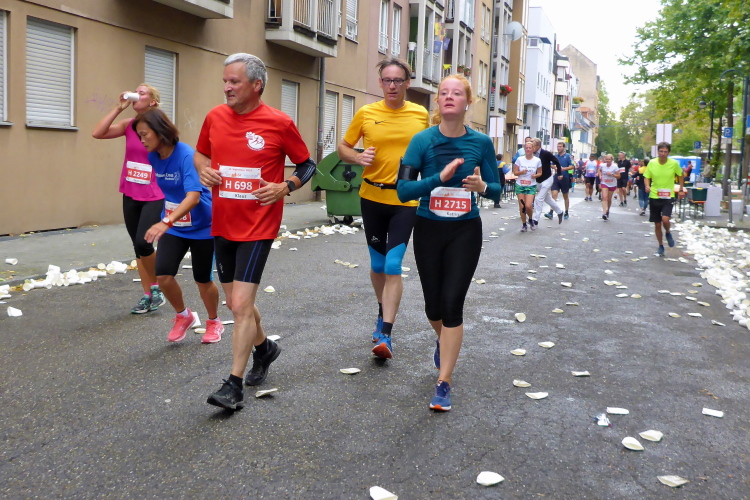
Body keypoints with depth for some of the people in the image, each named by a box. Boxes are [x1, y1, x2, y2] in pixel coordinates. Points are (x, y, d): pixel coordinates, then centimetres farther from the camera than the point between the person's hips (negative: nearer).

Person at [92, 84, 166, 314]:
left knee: (143, 242, -18)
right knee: (138, 246, 9)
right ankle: (147, 295, 19)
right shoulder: (128, 125, 4)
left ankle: (156, 287, 7)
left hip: (155, 196, -5)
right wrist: (118, 108, -10)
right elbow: (97, 133, -7)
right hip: (131, 196, 5)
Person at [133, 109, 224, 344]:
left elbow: (193, 196, -38)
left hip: (202, 227, -5)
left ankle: (214, 322, 35)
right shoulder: (154, 157, -5)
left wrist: (165, 223, -51)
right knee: (163, 275, -10)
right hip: (173, 227, 5)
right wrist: (167, 222, 16)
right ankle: (183, 316, 18)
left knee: (203, 279, 8)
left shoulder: (186, 155, -26)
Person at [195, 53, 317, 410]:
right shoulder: (215, 117, 3)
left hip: (257, 227, -6)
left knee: (241, 304, -11)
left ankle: (234, 385, 0)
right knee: (235, 302, 16)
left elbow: (307, 165, 2)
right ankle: (264, 347, 43)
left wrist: (285, 187, -15)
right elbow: (200, 153, 19)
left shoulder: (279, 123, -9)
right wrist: (203, 170, -3)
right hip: (221, 225, 6)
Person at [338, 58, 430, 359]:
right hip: (372, 198, 2)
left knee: (393, 265, -9)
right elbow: (343, 148, 7)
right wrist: (359, 158, -14)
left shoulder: (421, 115, 0)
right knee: (378, 264, 14)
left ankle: (385, 335, -8)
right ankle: (383, 312, 39)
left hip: (405, 200, -2)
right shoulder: (366, 113, -1)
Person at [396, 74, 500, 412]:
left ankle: (444, 384, 2)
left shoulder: (481, 143, -6)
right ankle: (444, 340, 49)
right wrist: (440, 178, -28)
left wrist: (482, 186, -21)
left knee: (453, 303, -8)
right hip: (428, 230, 1)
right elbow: (403, 190, -16)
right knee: (433, 304, 13)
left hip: (465, 232, -1)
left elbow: (496, 190, 2)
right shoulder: (423, 140, -9)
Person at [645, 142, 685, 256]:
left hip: (668, 197, -2)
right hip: (654, 197, 2)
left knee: (665, 219, -21)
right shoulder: (652, 163, -6)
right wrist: (647, 186, -18)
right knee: (657, 224, 7)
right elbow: (647, 177, 2)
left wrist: (681, 190, 6)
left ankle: (668, 233, 14)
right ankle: (660, 246, 25)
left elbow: (681, 175, 10)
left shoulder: (674, 163, -7)